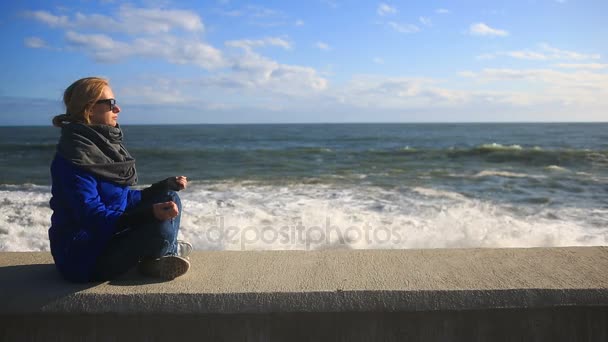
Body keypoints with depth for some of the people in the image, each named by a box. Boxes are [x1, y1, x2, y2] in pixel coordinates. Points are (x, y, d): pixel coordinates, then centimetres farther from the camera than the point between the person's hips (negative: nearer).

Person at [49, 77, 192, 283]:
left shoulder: (104, 144, 8)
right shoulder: (74, 158, -21)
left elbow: (124, 198, 14)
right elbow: (94, 218, -26)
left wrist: (165, 186, 6)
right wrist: (148, 214, -38)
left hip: (111, 234, 10)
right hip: (84, 259, -10)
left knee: (170, 199, 7)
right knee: (162, 229, -30)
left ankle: (161, 257, -8)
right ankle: (171, 249, 4)